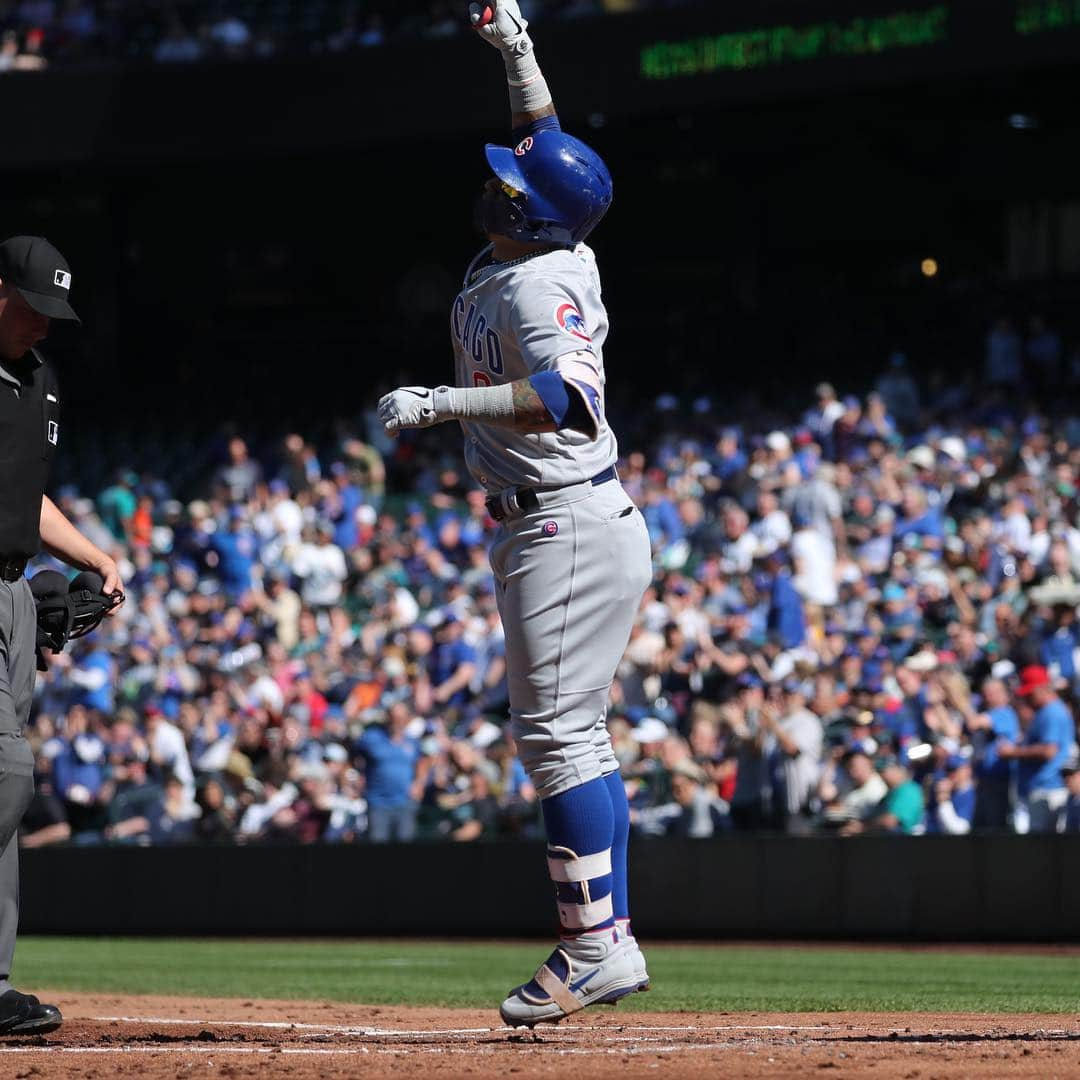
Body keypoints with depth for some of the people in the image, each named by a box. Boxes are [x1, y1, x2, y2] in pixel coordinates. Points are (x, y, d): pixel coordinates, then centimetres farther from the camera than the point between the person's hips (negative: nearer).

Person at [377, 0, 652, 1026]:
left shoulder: (539, 287, -20)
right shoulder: (551, 251, 8)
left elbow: (568, 395, -38)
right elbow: (546, 143, 26)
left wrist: (442, 402, -41)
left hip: (568, 529, -11)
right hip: (548, 527, 11)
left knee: (558, 732, -11)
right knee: (566, 736, 11)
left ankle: (591, 948, -11)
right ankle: (609, 940, 12)